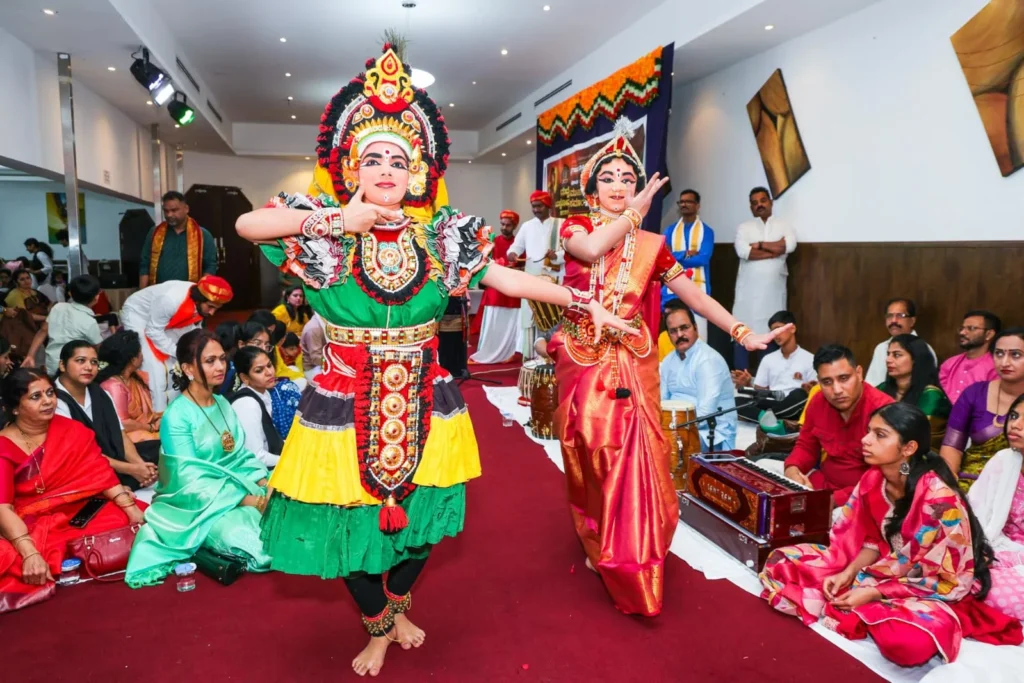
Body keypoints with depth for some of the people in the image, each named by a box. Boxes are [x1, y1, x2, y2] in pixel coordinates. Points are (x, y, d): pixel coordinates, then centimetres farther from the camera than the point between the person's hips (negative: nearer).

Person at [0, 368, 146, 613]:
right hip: (26, 527, -4)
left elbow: (99, 473, -1)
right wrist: (30, 553, -32)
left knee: (127, 520, -21)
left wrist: (130, 507, -17)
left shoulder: (71, 431, 5)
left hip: (76, 517, 5)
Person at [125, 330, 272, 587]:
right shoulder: (176, 416, -15)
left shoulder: (223, 403, 7)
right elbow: (192, 483, -19)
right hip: (199, 505, -6)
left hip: (238, 492, 6)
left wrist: (264, 485, -12)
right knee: (244, 537, -31)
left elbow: (242, 455, 8)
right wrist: (247, 500, -25)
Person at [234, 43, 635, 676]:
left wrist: (583, 300, -4)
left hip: (423, 404, 2)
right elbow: (247, 224, -18)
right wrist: (335, 219, -22)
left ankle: (399, 606, 47)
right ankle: (377, 628, 38)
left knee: (419, 515, 14)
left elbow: (508, 279, 0)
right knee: (353, 520, 8)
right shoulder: (325, 232, -5)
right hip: (348, 406, -2)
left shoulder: (439, 235, 0)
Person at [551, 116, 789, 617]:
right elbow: (592, 249, -22)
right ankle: (600, 551, 31)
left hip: (631, 367, 0)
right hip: (581, 364, 0)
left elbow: (694, 295, 3)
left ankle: (633, 570, 13)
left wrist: (743, 334, -5)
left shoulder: (651, 245, 5)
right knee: (591, 461, 9)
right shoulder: (574, 227, 3)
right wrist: (632, 215, -10)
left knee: (635, 464, -3)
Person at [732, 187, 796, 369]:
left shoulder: (783, 226, 11)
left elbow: (790, 245, -10)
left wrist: (760, 244, -7)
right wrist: (775, 250, -8)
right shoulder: (744, 227, 8)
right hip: (748, 289, -1)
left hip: (773, 289, 1)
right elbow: (742, 251, -11)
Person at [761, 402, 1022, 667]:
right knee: (782, 564, -5)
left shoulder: (940, 499, -27)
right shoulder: (873, 480, -8)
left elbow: (948, 580, -20)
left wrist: (874, 593, -22)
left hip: (933, 590, -5)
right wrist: (849, 573, -13)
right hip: (884, 570, 5)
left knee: (909, 640, -40)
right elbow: (875, 541, 6)